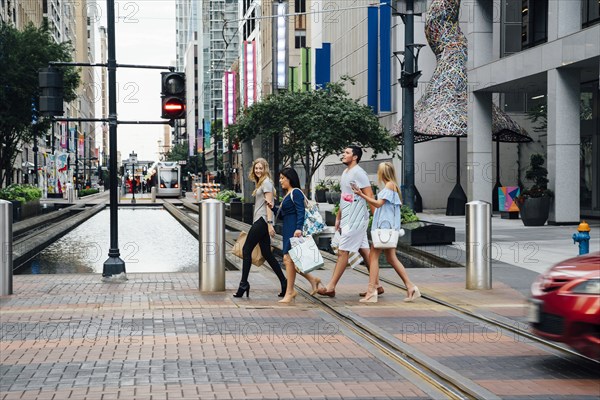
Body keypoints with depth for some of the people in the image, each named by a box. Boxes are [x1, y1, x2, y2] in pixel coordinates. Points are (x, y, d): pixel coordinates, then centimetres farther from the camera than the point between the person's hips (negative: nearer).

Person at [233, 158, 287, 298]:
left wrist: (269, 223, -21)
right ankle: (284, 283, 7)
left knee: (246, 250, -6)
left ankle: (244, 284, -3)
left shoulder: (266, 182, -7)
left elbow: (269, 204, -15)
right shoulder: (260, 183, 21)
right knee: (267, 254, 7)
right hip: (260, 221, 10)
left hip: (262, 221, -10)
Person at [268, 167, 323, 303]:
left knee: (288, 258, -10)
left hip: (294, 229, -10)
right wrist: (273, 208, 9)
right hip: (287, 229, 10)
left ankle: (290, 292, -6)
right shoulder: (287, 195, 21)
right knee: (289, 260, 8)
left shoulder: (296, 192, -7)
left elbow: (301, 211, -18)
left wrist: (298, 228, -28)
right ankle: (312, 280, 19)